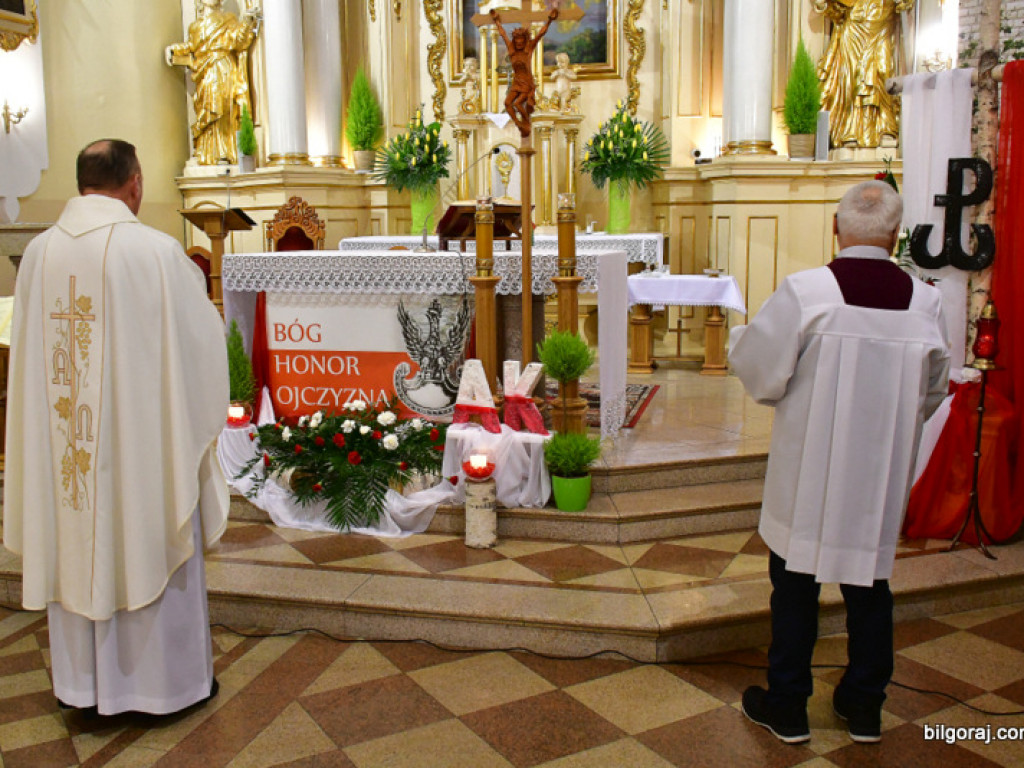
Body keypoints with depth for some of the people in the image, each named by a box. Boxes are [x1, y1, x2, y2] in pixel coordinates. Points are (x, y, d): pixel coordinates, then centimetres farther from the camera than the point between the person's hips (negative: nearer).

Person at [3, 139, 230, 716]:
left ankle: (85, 679, 32)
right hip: (143, 437, -4)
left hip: (64, 440, 4)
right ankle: (166, 678, 24)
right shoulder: (157, 251, -16)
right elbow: (201, 339, -7)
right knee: (149, 550, 10)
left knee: (76, 549, 16)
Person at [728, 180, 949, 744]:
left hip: (808, 470, -3)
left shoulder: (803, 292, -19)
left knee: (795, 583, 12)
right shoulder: (925, 301, -7)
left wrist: (738, 336, 10)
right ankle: (864, 707, 32)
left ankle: (787, 708, 24)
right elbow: (932, 392, 6)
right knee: (869, 582, 18)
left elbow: (758, 369, -11)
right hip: (882, 474, 3)